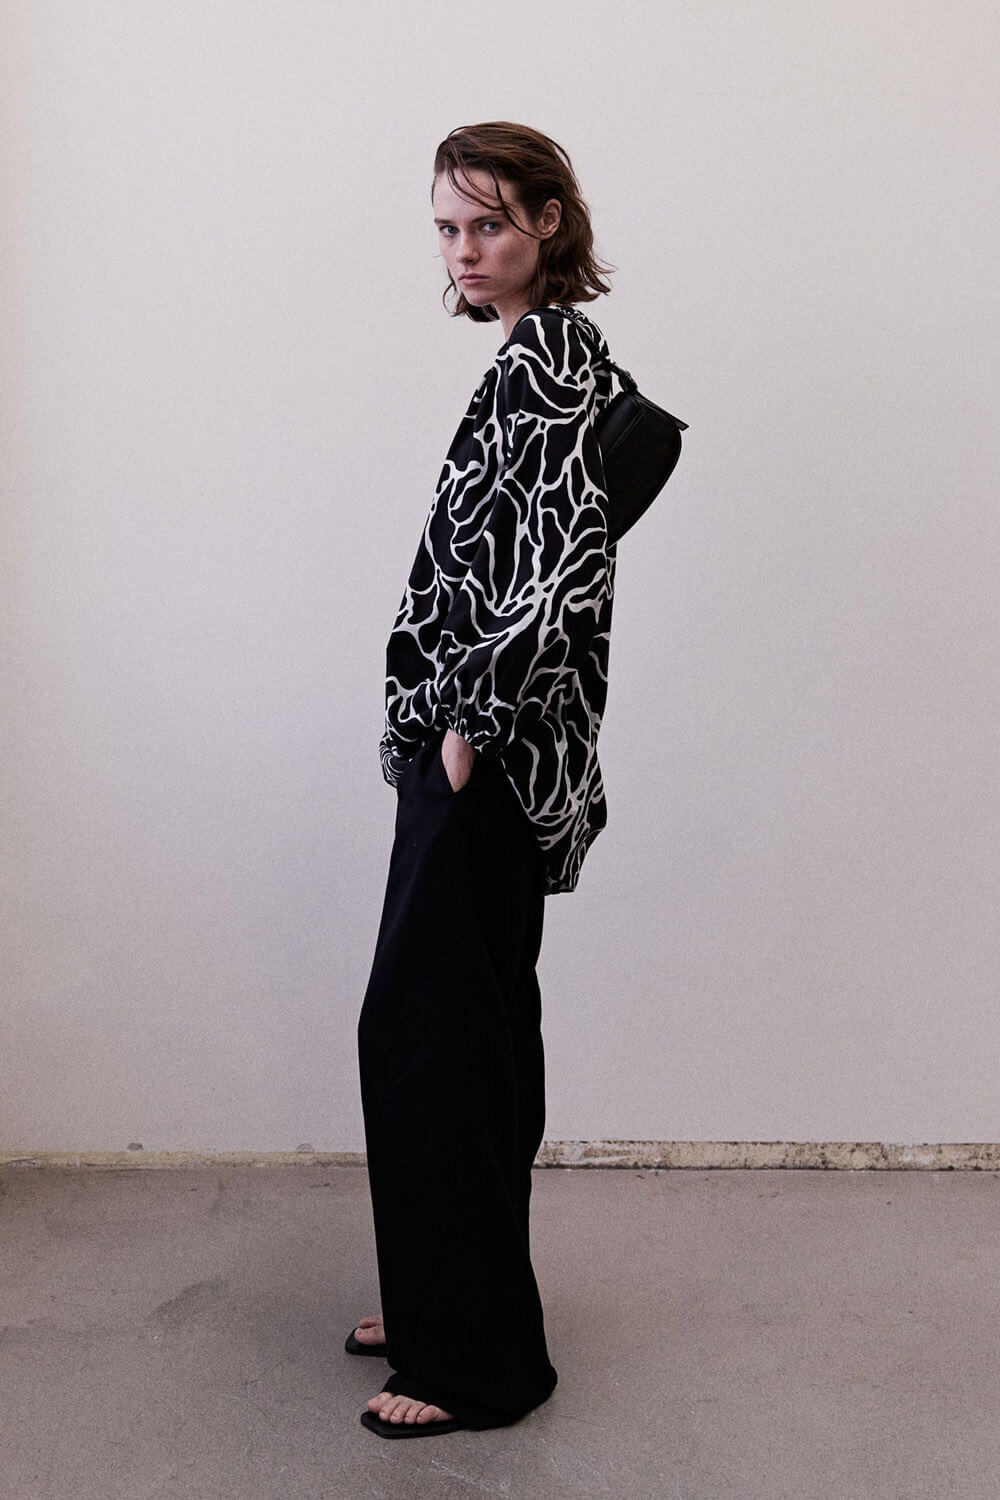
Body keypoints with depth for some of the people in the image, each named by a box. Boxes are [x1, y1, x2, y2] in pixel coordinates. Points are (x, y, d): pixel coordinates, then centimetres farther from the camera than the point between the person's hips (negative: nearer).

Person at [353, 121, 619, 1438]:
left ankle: (477, 1361, 12)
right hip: (481, 745, 10)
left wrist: (470, 723, -19)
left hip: (488, 752, -10)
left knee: (430, 1033, -2)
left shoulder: (546, 357, -13)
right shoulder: (545, 353, 16)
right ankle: (448, 1302, 32)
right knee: (467, 1027, 17)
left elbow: (566, 564, -26)